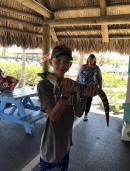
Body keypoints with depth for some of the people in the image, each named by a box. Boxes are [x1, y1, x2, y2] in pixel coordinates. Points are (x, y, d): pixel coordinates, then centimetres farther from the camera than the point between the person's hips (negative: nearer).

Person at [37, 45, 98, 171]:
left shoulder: (70, 84, -2)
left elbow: (78, 113, -4)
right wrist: (65, 95, -33)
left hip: (66, 141, 6)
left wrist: (84, 95, -19)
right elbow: (53, 117, -23)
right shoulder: (44, 84, -19)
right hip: (52, 144, -6)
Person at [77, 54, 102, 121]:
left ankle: (86, 115, 21)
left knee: (88, 101, 5)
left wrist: (100, 88, -6)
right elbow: (79, 75, 12)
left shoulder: (96, 68, 0)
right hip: (81, 86, 2)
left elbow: (100, 78, -1)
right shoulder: (83, 66, 7)